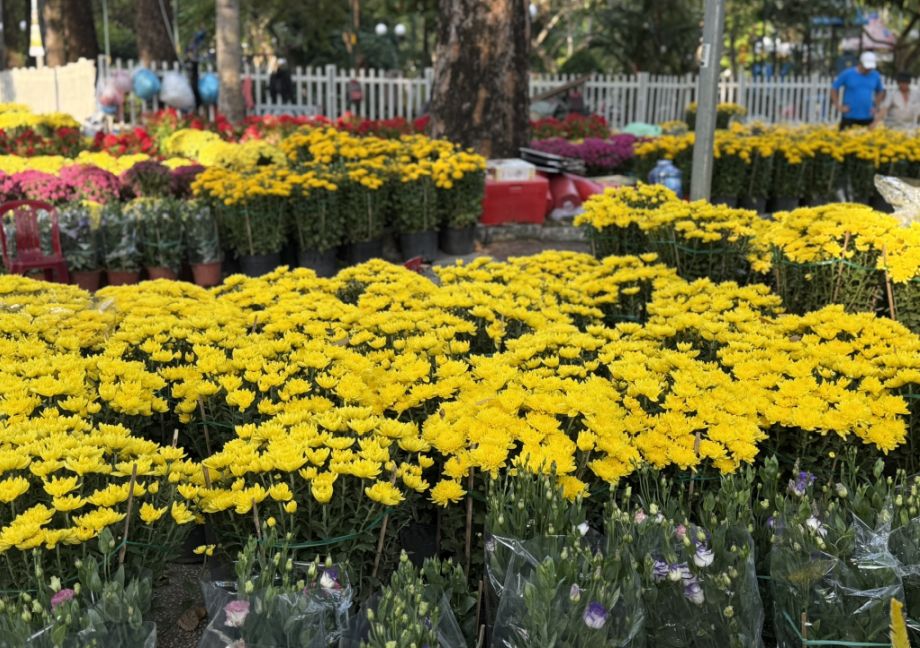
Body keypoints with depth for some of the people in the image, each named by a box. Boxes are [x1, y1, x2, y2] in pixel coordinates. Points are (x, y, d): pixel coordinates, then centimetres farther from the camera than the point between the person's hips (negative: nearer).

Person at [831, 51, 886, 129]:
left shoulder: (876, 76, 7)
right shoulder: (847, 74, -4)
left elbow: (881, 91, 21)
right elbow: (834, 88, 1)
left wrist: (876, 106, 9)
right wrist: (838, 106, -6)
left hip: (868, 118, 3)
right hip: (849, 117, -3)